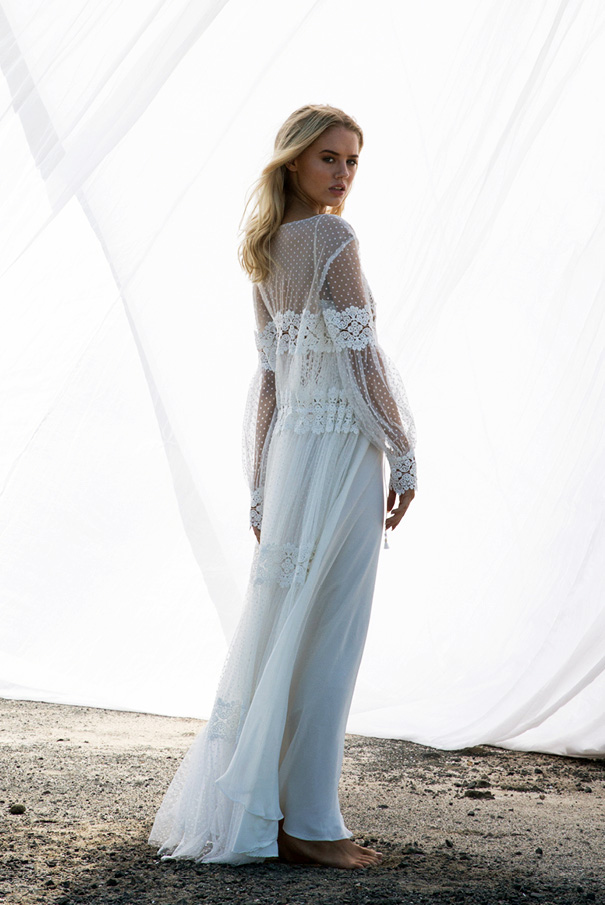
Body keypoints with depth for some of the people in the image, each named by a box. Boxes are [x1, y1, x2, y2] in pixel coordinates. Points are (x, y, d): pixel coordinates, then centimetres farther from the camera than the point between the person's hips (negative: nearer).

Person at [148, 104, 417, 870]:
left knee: (276, 628, 13)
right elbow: (362, 357, -14)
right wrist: (403, 453, -7)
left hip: (289, 444, 8)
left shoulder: (266, 254, 13)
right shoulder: (333, 239, -11)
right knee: (323, 635, -2)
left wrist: (262, 484, 16)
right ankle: (308, 824, 7)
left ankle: (244, 807, 24)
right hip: (341, 444, -8)